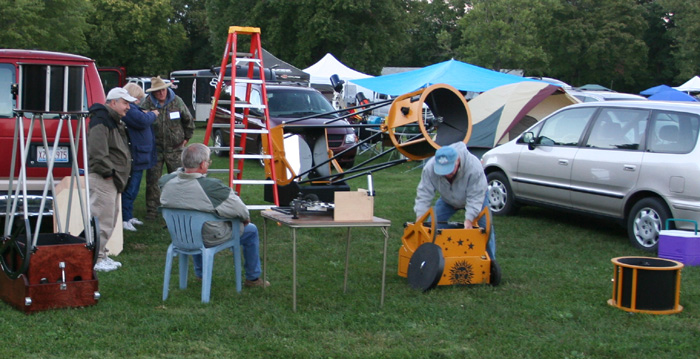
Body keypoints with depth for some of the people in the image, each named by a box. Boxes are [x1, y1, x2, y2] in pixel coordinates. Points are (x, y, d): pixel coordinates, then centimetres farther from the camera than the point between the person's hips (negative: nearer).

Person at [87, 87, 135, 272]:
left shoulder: (115, 121, 19)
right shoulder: (101, 121, -16)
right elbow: (97, 152, -25)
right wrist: (106, 172, -19)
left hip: (112, 180, 11)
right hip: (102, 180, -11)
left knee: (111, 219, 17)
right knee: (103, 220, -9)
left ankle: (101, 255, 26)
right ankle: (95, 259, -3)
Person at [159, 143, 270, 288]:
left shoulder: (166, 182, -17)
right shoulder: (211, 187, -33)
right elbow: (240, 210, -21)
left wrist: (183, 168, 0)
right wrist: (246, 218, 0)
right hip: (211, 239, -6)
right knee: (251, 230, 18)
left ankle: (200, 273, 53)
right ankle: (253, 278, 31)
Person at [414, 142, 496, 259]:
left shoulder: (474, 166, -41)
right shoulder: (430, 168, -34)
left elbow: (475, 197, -37)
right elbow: (424, 194, -30)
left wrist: (469, 219, -44)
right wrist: (420, 218, -38)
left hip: (475, 196, -2)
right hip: (447, 200, 2)